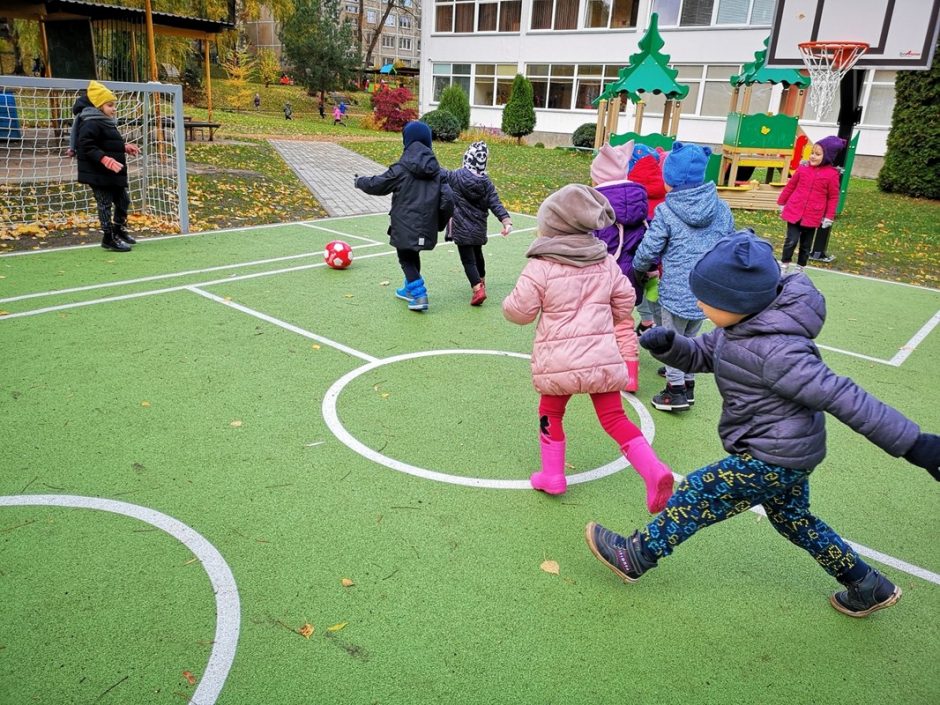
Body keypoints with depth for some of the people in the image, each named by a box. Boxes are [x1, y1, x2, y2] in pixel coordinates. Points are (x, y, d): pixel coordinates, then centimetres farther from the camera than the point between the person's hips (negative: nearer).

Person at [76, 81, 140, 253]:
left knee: (123, 200, 18)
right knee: (105, 204, -2)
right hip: (99, 174, -10)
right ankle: (109, 238, 7)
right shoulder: (91, 124, -16)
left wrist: (125, 148, 23)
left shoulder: (108, 123, 14)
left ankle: (119, 229, 35)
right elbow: (87, 146, -25)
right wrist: (105, 160, -34)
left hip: (114, 174, 10)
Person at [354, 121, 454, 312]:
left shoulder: (401, 168, -11)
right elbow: (448, 198, 1)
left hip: (405, 226, -5)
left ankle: (419, 296, -6)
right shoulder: (436, 169, 3)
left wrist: (360, 182, 20)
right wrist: (441, 223, 14)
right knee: (413, 256, 24)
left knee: (406, 259, 6)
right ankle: (410, 289, 36)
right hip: (426, 227, 5)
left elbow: (377, 185, 0)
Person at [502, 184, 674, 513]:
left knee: (551, 414, 19)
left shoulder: (540, 267, -9)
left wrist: (508, 305, 16)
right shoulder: (606, 263, 7)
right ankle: (654, 470, -9)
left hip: (558, 359, -3)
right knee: (614, 418, 7)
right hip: (602, 355, 3)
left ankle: (552, 475, 28)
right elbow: (624, 304, 14)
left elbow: (520, 311, -5)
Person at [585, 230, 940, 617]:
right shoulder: (745, 322, -3)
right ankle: (867, 586, 42)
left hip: (772, 459, -10)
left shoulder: (776, 352, -31)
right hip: (786, 452, 10)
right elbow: (702, 354, 7)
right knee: (793, 518, 26)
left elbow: (841, 397, -29)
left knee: (696, 495, 1)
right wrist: (667, 344, -15)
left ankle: (636, 555, 18)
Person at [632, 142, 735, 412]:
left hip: (676, 291, -5)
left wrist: (641, 267, 10)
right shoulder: (722, 208, 0)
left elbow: (648, 250, -11)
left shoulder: (666, 212, -15)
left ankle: (675, 390, 18)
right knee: (691, 338, 22)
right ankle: (687, 384, 33)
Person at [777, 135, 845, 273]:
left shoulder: (832, 174, -6)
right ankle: (784, 266, 10)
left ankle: (799, 268, 26)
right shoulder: (803, 168, -1)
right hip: (794, 212, 0)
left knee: (806, 245, 13)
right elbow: (790, 186, 10)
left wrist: (829, 217, -4)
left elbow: (833, 197, -2)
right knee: (791, 241, -3)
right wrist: (782, 203, 14)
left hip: (813, 217, 0)